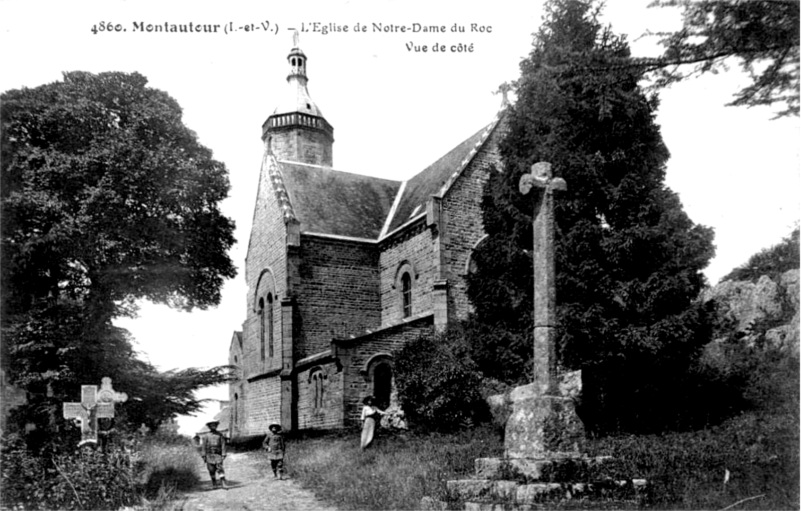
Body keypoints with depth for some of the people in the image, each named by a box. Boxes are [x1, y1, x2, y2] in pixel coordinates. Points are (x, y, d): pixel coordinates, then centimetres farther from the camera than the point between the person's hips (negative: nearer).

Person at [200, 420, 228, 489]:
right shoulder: (206, 436, 6)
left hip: (218, 455, 0)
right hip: (209, 455, 0)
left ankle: (223, 484, -16)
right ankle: (214, 483, 19)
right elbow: (203, 446, 3)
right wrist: (203, 456, -4)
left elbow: (223, 445, 5)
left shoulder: (220, 435, 7)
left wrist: (223, 455, -3)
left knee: (220, 468, -10)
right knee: (211, 470, 3)